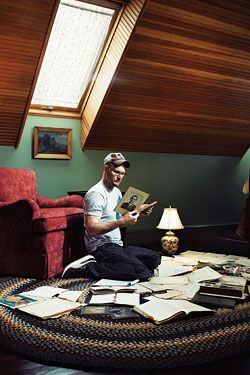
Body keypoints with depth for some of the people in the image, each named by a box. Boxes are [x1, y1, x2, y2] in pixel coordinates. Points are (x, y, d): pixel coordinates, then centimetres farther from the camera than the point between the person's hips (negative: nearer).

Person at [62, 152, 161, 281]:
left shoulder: (117, 192, 16)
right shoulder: (96, 193, -15)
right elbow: (91, 230, -24)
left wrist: (137, 213, 7)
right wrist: (122, 222, -27)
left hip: (117, 245, 10)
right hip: (101, 246, -10)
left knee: (155, 258, 4)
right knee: (142, 273, -25)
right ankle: (87, 268, -18)